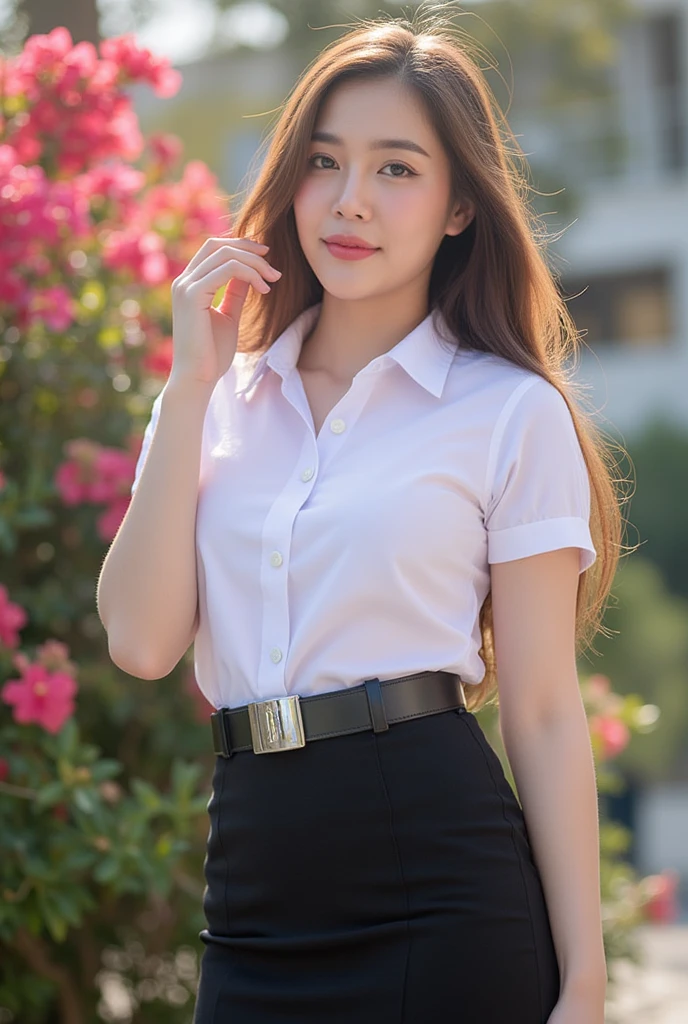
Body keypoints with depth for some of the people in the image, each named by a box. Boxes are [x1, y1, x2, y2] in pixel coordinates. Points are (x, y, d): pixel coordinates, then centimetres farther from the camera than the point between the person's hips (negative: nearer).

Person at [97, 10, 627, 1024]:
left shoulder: (511, 412, -1)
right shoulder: (223, 399, 10)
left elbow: (544, 715, -2)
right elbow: (142, 640, -3)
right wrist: (189, 383, -3)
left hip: (442, 901, -3)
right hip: (253, 916, 4)